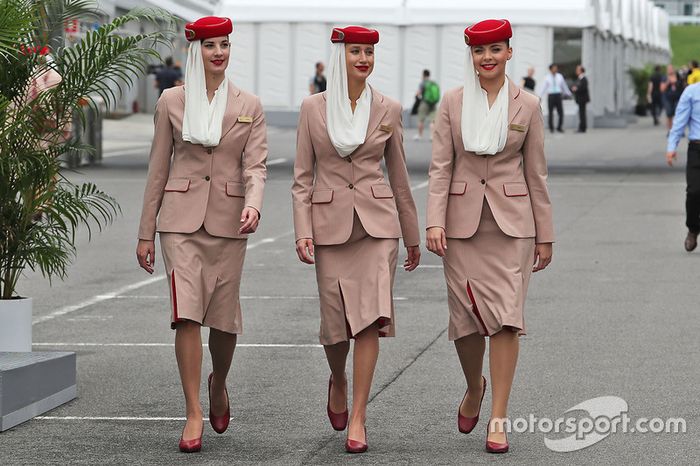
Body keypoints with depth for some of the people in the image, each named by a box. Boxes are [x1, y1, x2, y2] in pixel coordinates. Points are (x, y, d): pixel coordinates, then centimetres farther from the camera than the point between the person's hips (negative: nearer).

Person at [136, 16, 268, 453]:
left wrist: (253, 205, -22)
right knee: (187, 313, -13)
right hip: (181, 218, -1)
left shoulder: (249, 106, 6)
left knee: (225, 317, 6)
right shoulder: (172, 102, 5)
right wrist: (146, 232, 6)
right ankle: (194, 414, -9)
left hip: (228, 221, 1)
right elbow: (158, 168, 8)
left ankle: (219, 383, 36)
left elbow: (255, 167, 0)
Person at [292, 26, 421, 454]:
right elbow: (302, 177, 3)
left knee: (370, 317, -11)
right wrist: (303, 232, -8)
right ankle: (338, 381, 36)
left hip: (377, 222, 0)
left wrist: (413, 236, 16)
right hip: (330, 224, 0)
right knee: (336, 321, 2)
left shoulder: (389, 110, 3)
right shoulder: (313, 108, 2)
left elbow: (398, 177, 12)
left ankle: (358, 419, -6)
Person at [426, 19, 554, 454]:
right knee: (466, 319, 4)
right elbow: (441, 167, 0)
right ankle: (475, 388, 34)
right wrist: (434, 222, -10)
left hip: (511, 222, -1)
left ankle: (498, 419, -2)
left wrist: (545, 234, 6)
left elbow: (536, 173, 5)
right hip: (463, 221, 1)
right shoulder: (453, 103, 3)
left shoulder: (527, 106, 2)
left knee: (506, 317, -7)